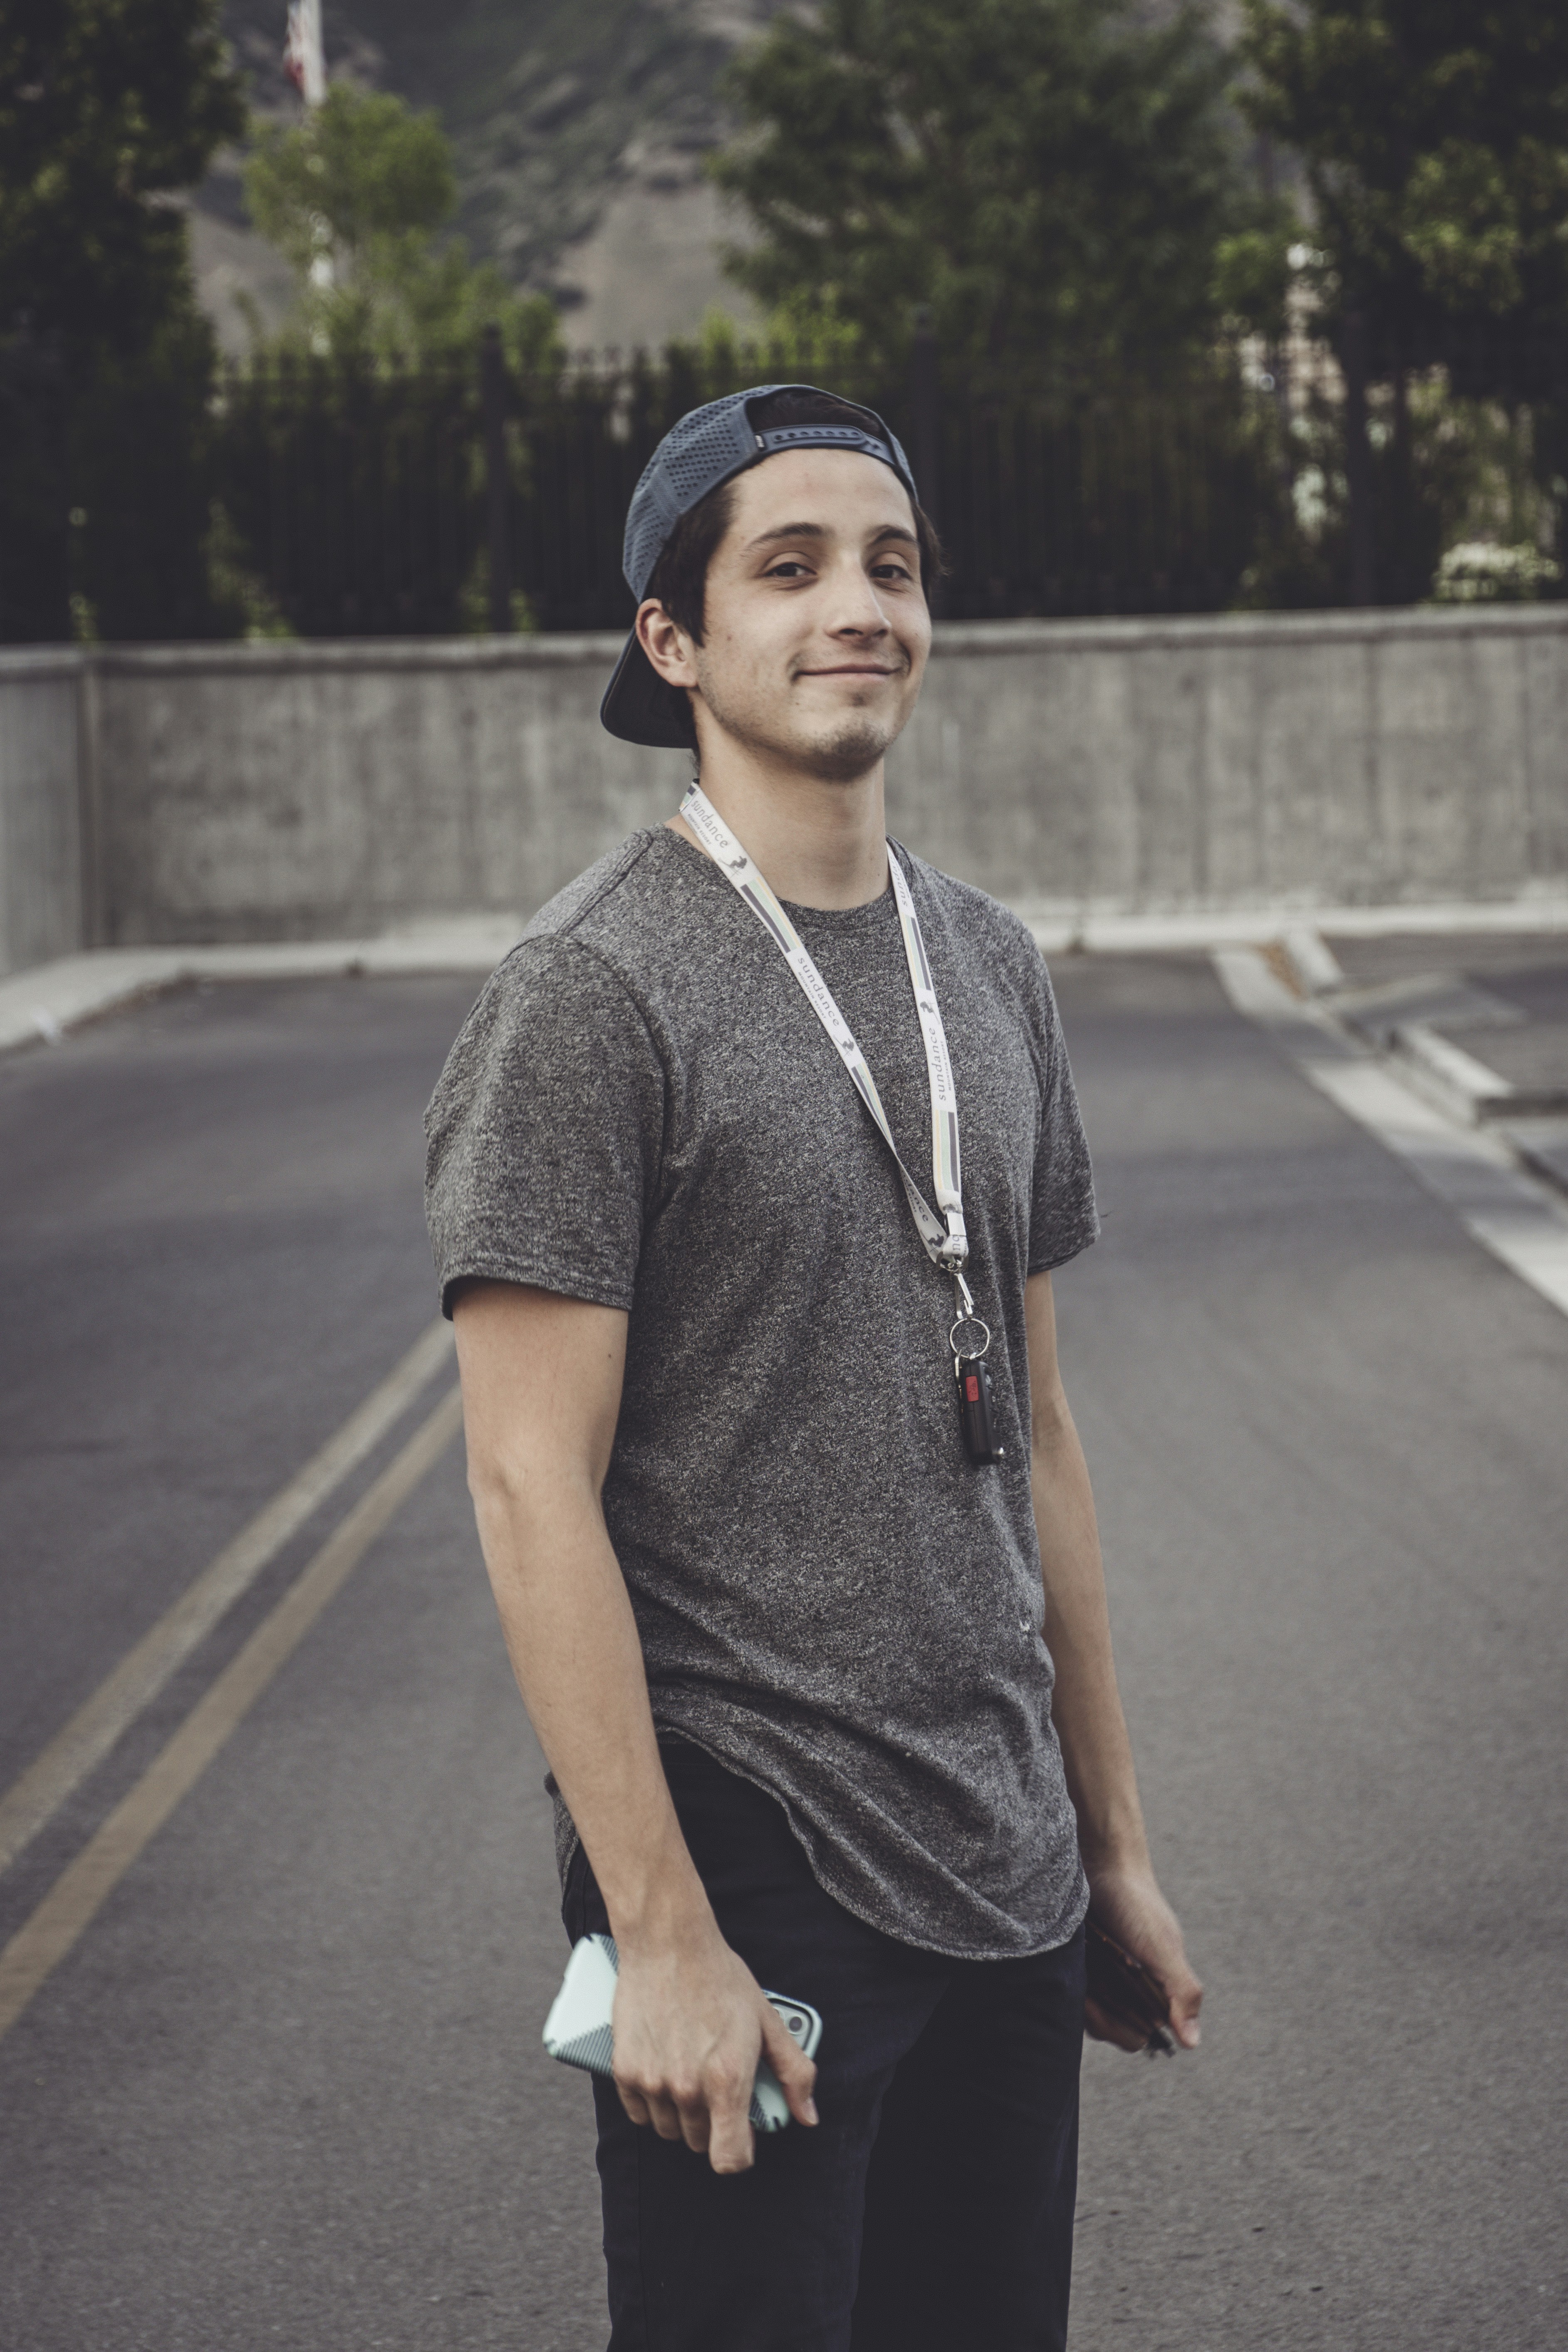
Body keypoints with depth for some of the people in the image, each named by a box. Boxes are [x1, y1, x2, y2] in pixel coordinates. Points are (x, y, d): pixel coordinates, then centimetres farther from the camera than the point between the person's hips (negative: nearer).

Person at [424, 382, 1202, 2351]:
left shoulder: (986, 965, 12)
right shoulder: (594, 991, -11)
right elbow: (532, 1486, -15)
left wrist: (1114, 1843, 16)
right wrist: (663, 1938, -19)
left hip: (1003, 1884, 7)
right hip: (750, 1871, -7)